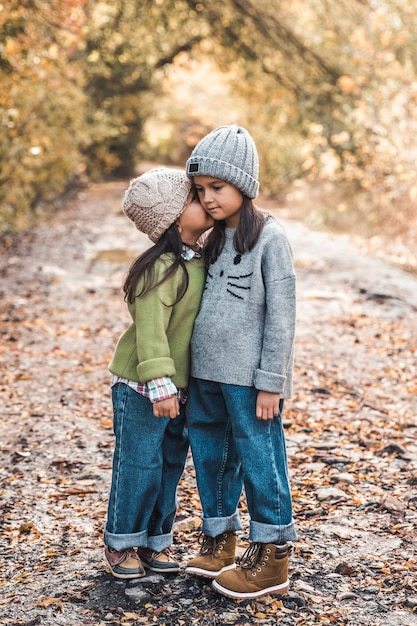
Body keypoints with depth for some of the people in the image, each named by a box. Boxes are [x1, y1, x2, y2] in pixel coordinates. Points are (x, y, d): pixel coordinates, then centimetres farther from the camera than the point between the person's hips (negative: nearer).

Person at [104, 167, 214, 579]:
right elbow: (150, 330, -26)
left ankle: (156, 542, 29)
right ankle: (121, 544, 20)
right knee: (139, 466, 2)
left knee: (170, 466, 15)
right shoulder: (163, 267, -22)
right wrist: (159, 385, -29)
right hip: (141, 388, -8)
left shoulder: (199, 261, 6)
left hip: (180, 387, 8)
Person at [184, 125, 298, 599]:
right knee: (211, 456, 15)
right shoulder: (215, 239, 12)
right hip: (207, 372, 7)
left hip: (249, 377, -7)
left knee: (258, 458, 0)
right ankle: (220, 539, 31)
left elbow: (281, 315, -11)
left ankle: (271, 558, 11)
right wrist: (193, 370, 13)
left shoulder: (269, 237, -9)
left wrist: (270, 381, -14)